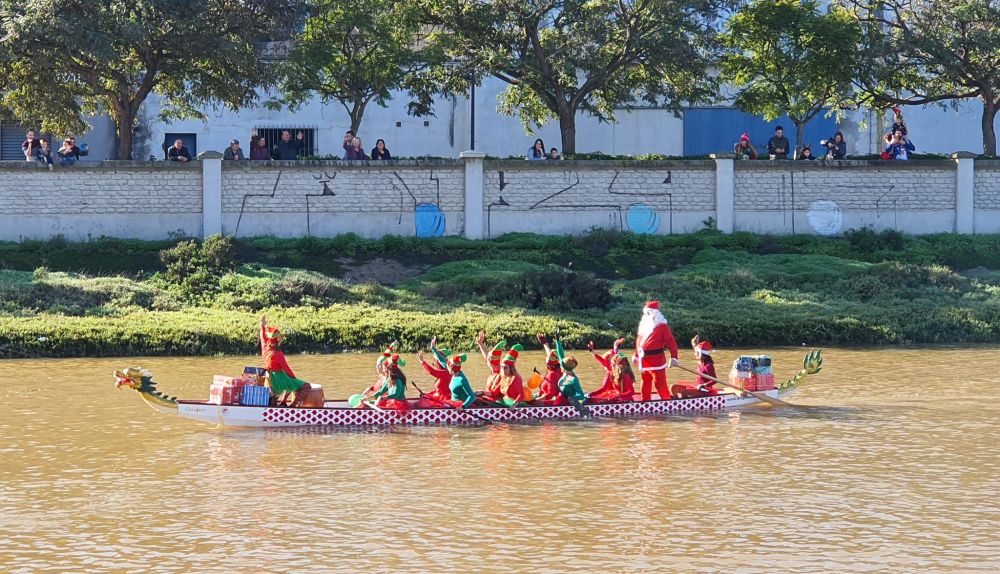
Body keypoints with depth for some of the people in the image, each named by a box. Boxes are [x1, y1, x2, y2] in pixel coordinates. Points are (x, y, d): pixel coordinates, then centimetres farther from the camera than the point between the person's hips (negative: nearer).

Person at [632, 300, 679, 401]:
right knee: (645, 385, 17)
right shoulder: (644, 325, 11)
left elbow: (671, 342, -14)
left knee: (660, 385, -7)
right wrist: (636, 355, 25)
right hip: (644, 361, 8)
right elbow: (639, 341, 21)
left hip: (656, 361, -8)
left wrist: (674, 358, -20)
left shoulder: (662, 326, -11)